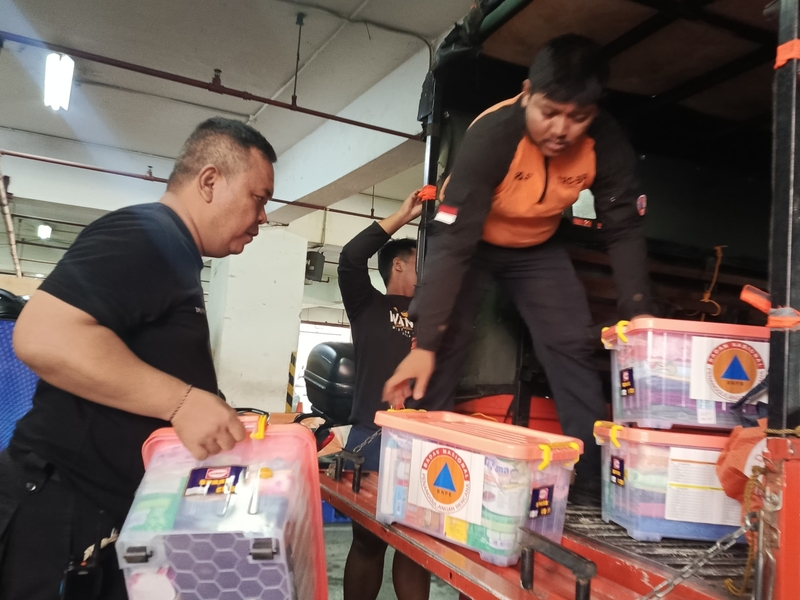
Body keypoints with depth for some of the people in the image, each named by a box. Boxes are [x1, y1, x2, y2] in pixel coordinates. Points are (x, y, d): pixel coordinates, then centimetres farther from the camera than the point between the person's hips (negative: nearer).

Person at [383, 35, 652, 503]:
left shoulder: (607, 145, -25)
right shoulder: (491, 135, -36)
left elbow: (624, 229, -13)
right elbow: (453, 241, -39)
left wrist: (639, 314, -25)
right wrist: (425, 343, -44)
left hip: (539, 246, 3)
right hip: (471, 238, -3)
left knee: (573, 347, -6)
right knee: (443, 344, -17)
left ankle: (594, 486, 4)